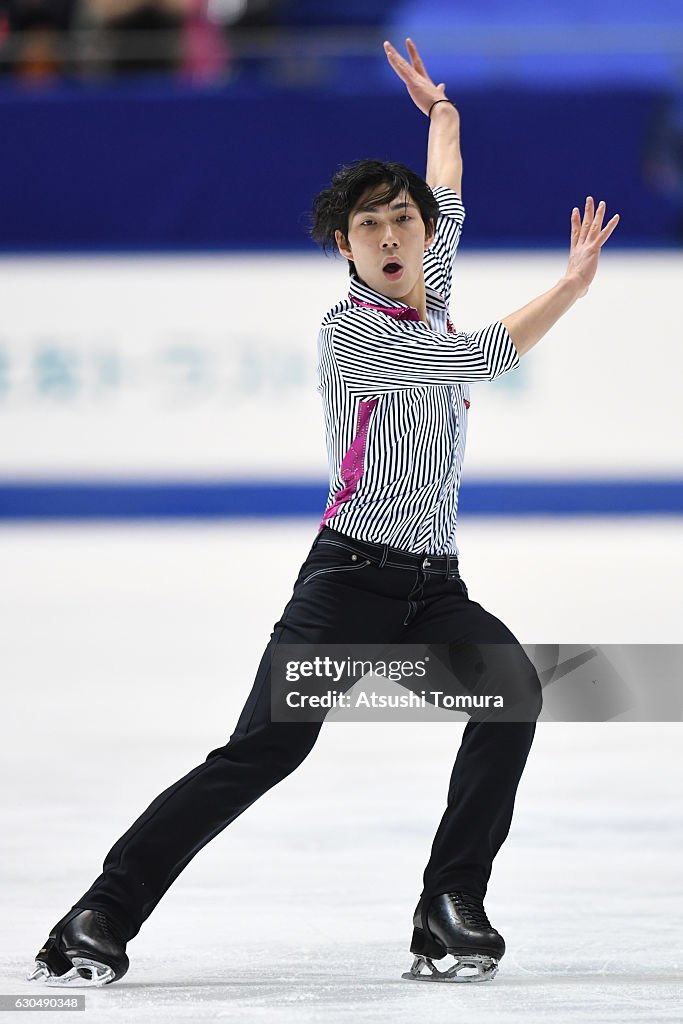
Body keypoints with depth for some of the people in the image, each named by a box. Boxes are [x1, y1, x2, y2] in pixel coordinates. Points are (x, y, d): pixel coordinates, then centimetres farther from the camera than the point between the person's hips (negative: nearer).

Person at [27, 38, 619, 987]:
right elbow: (485, 356, -15)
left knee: (514, 690, -22)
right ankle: (102, 919, -9)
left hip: (436, 589, 6)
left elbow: (446, 203, 34)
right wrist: (574, 282, -10)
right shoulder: (350, 331, -8)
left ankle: (452, 910, -19)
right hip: (352, 580, -6)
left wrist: (441, 110, 46)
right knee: (258, 754, -15)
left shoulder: (430, 296, 13)